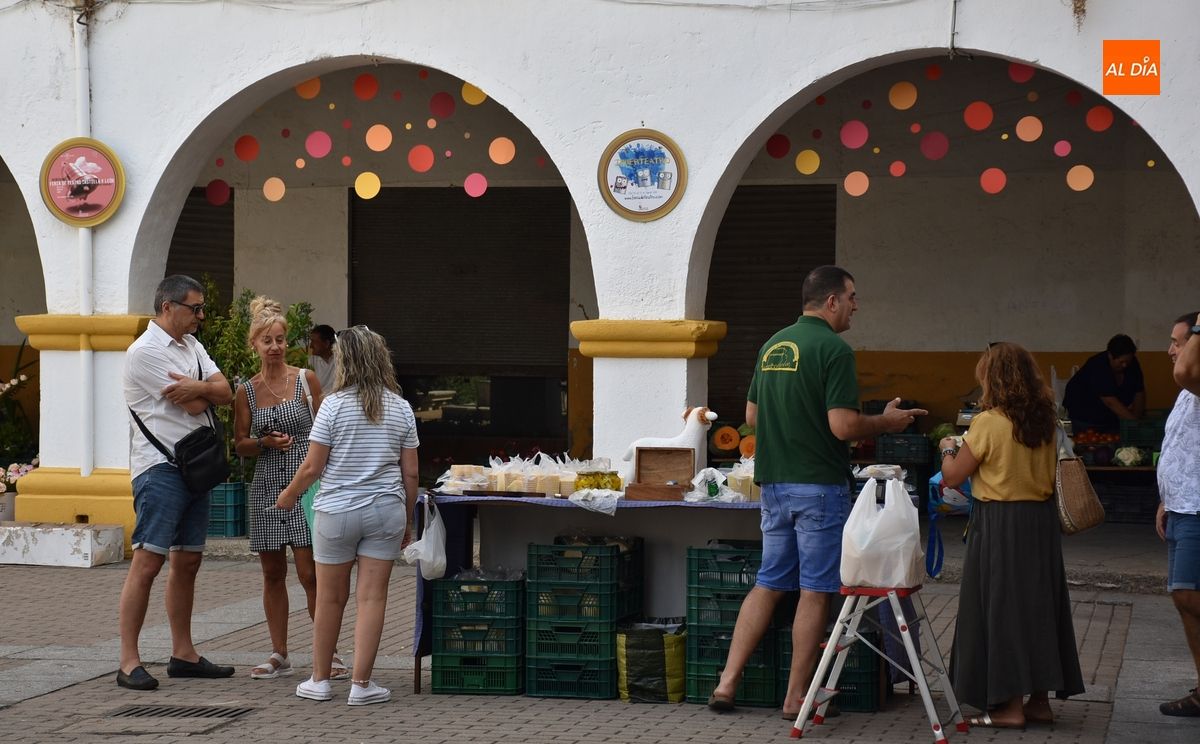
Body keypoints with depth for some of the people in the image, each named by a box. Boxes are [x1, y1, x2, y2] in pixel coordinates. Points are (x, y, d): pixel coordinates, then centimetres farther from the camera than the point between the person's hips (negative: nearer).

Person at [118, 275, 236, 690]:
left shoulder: (191, 346, 17)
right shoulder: (146, 351, -11)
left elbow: (224, 393, 5)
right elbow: (194, 405, -14)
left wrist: (197, 387, -14)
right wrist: (206, 390, 6)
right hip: (160, 465, -9)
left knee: (188, 562, 11)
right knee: (148, 561, -11)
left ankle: (183, 655, 18)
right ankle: (129, 662, -10)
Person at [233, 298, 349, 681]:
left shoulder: (306, 380, 0)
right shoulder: (246, 391, 6)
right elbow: (240, 445, 12)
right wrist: (265, 442, -9)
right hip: (267, 487, 3)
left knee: (310, 573, -7)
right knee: (273, 573, 8)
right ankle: (279, 656, 15)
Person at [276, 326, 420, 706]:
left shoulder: (334, 405, -6)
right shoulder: (401, 408, 3)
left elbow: (312, 466, -6)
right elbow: (410, 473, 4)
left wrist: (289, 495, 11)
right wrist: (407, 520, 15)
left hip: (337, 511, -2)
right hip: (386, 509, 2)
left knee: (330, 599, 9)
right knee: (372, 597, 1)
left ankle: (319, 679, 19)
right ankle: (361, 684, 1)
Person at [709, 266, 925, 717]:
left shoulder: (773, 345, 11)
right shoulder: (834, 349, -13)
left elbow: (752, 415, 17)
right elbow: (843, 426, -19)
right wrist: (885, 422, -2)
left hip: (774, 484, 8)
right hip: (820, 484, -7)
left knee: (769, 583, 13)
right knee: (815, 591, 1)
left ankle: (727, 683, 8)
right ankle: (797, 697, 4)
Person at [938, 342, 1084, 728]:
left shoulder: (988, 423, -14)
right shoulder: (1047, 421, 4)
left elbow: (953, 477, -9)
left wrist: (949, 448, 13)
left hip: (999, 523, -6)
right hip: (1042, 521, 6)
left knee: (1000, 607, 1)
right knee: (1039, 605, 13)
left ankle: (1010, 704, 1)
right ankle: (1040, 699, 18)